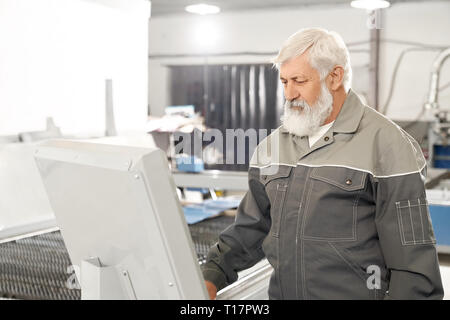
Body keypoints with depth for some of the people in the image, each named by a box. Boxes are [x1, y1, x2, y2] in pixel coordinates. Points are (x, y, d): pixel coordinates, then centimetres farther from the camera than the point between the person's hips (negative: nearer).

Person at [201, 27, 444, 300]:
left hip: (357, 293, -5)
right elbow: (250, 227, 12)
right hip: (280, 292, 6)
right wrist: (212, 276, 1)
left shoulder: (387, 144, -12)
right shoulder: (273, 145, 7)